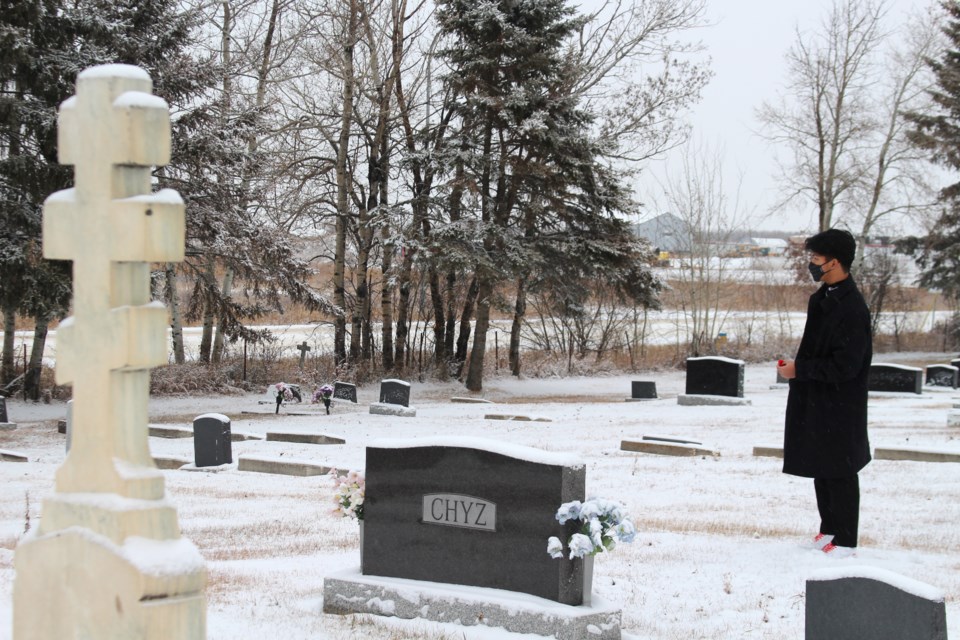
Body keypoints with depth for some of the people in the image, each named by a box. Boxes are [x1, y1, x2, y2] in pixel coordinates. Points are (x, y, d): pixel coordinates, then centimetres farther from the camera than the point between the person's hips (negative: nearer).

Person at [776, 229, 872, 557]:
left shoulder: (852, 308, -21)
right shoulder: (823, 298, 8)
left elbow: (845, 366, -23)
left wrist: (800, 369, -17)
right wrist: (798, 365, 9)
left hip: (839, 406, -9)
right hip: (814, 401, 9)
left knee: (839, 473, -1)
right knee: (820, 468, 17)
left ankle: (845, 541, 7)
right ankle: (829, 529, 29)